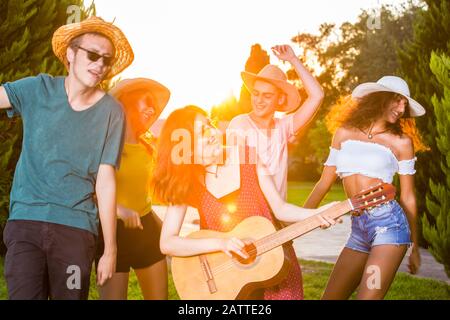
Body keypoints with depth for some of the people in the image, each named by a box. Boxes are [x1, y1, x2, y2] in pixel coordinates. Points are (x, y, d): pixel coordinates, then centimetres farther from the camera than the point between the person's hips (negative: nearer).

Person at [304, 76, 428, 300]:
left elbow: (407, 198, 8)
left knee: (368, 296, -13)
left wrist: (414, 248, 13)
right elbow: (324, 184, 15)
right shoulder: (345, 133, 11)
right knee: (330, 296, 6)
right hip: (358, 230, 4)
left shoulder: (401, 142, 4)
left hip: (389, 224, -4)